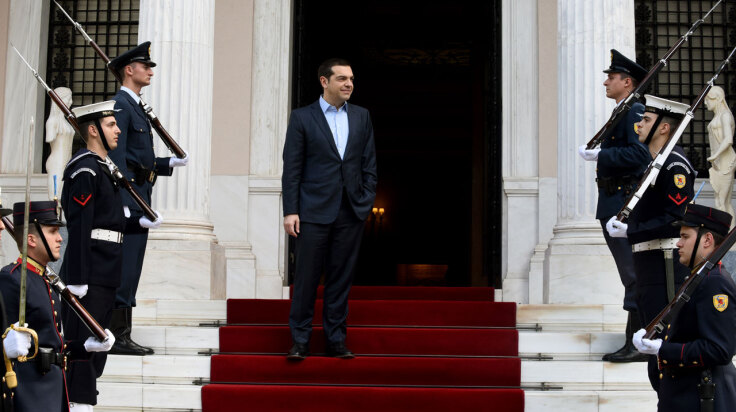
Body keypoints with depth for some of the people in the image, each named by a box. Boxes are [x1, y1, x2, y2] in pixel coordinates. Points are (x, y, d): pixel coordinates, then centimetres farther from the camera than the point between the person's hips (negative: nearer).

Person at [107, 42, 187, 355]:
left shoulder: (135, 107, 20)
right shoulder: (120, 105, -10)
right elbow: (117, 159, -20)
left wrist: (170, 163, 11)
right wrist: (131, 204, -27)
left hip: (137, 202, 10)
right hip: (128, 199, -10)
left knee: (128, 272, 12)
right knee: (125, 269, -8)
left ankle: (121, 334, 17)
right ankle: (117, 337, -4)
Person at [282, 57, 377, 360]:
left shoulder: (361, 117, 11)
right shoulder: (302, 117, 1)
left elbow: (369, 164, 12)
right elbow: (291, 168, -2)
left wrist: (367, 201, 3)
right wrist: (290, 211, -8)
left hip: (351, 213, 3)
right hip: (314, 212, -3)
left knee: (341, 279, 8)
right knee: (306, 278, 1)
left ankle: (336, 341, 16)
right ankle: (300, 341, 12)